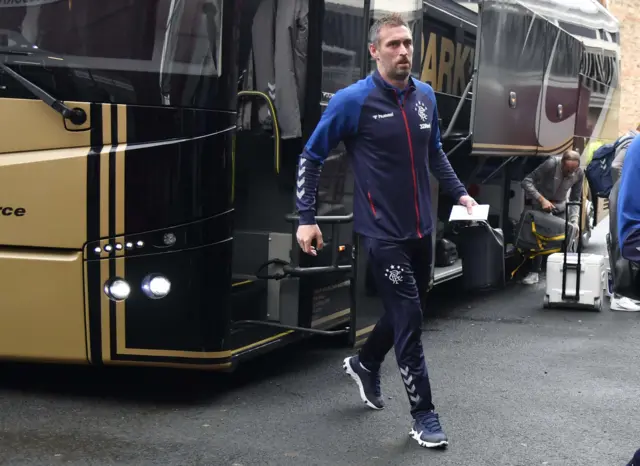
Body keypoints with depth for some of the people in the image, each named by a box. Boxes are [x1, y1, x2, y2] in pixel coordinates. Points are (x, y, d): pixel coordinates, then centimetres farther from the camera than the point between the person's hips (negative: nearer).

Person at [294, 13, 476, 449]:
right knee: (409, 316, -5)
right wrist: (307, 218, -10)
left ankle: (365, 363, 45)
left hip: (422, 228, 6)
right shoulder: (353, 101, -12)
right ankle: (424, 416, 6)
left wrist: (460, 193, 11)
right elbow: (311, 157, -5)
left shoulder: (425, 96, 4)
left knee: (405, 310, 19)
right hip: (383, 232, -6)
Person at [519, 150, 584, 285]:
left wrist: (574, 221, -20)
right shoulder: (551, 164, -32)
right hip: (541, 203, -3)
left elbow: (575, 199, -8)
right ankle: (535, 272, 1)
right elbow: (526, 182, -31)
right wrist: (542, 199, -39)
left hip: (560, 206, 3)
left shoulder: (579, 173, -19)